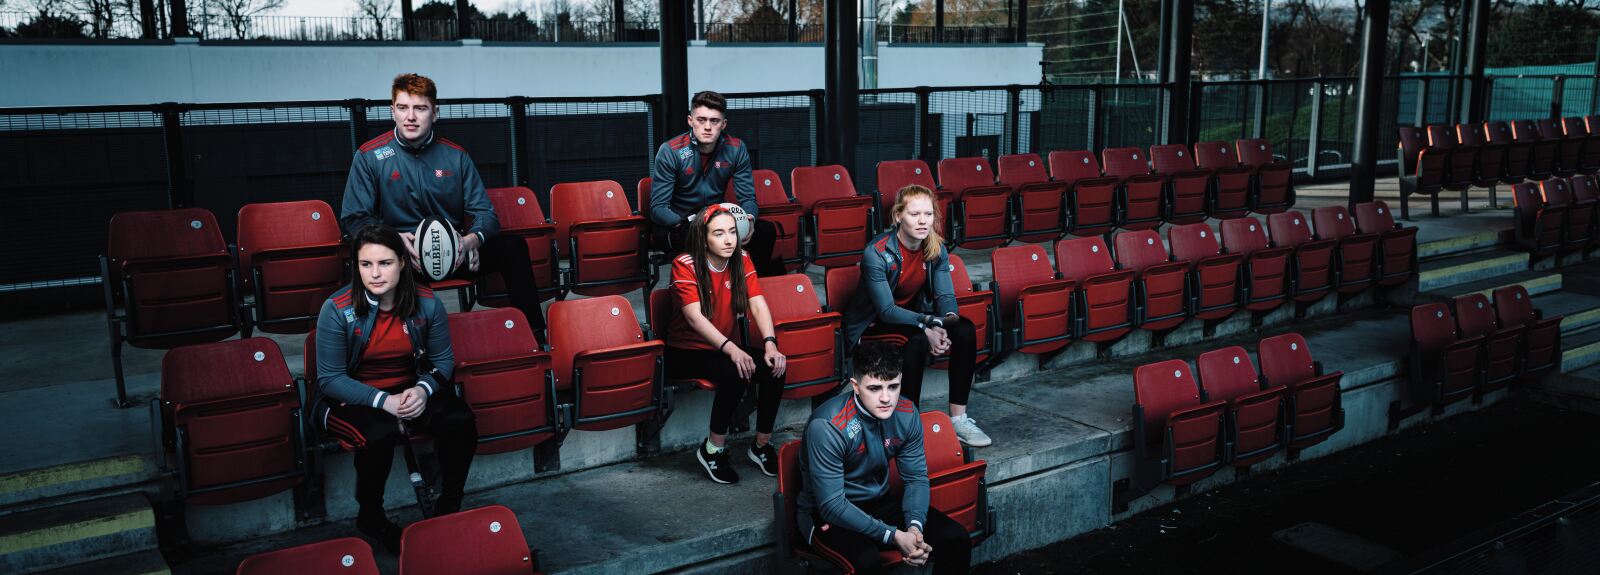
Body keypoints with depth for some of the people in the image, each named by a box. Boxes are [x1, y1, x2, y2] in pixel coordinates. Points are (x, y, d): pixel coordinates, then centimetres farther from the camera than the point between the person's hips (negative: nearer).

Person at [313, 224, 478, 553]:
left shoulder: (426, 303, -8)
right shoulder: (337, 310, -17)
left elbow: (443, 359, 4)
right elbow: (330, 380, -13)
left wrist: (423, 390, -18)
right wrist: (384, 401, -25)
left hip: (411, 388, 3)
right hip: (352, 397, -3)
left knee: (461, 421, -23)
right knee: (381, 434, -35)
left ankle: (449, 505, 0)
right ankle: (370, 517, -6)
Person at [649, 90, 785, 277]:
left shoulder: (736, 149, -4)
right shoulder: (670, 151, -14)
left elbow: (747, 198, -2)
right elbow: (658, 208, -17)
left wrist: (748, 218, -27)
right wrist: (688, 225, -37)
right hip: (676, 226, -4)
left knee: (765, 230, -19)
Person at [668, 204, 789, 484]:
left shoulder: (741, 260, -1)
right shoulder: (684, 265, -16)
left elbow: (757, 303, -10)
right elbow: (694, 316, -27)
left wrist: (770, 344, -28)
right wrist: (731, 350, -39)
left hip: (723, 347, 5)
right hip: (685, 352, -5)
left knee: (774, 369, -20)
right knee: (734, 374, -33)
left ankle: (762, 445, -3)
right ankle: (713, 450, -16)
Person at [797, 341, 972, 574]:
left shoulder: (906, 413, -8)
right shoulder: (827, 426, -27)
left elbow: (916, 478, 1)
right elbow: (832, 506, -26)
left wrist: (915, 527, -19)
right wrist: (894, 536, -28)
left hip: (880, 502, 6)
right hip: (827, 515, -6)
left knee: (956, 539, -11)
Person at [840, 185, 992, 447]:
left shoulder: (936, 248, -5)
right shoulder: (877, 253, -23)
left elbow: (945, 295, -7)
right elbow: (886, 310, -25)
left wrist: (948, 320, -30)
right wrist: (927, 326, -37)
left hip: (913, 315, 6)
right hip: (872, 325, -6)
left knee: (965, 329, -20)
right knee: (917, 339, -36)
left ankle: (959, 418, -16)